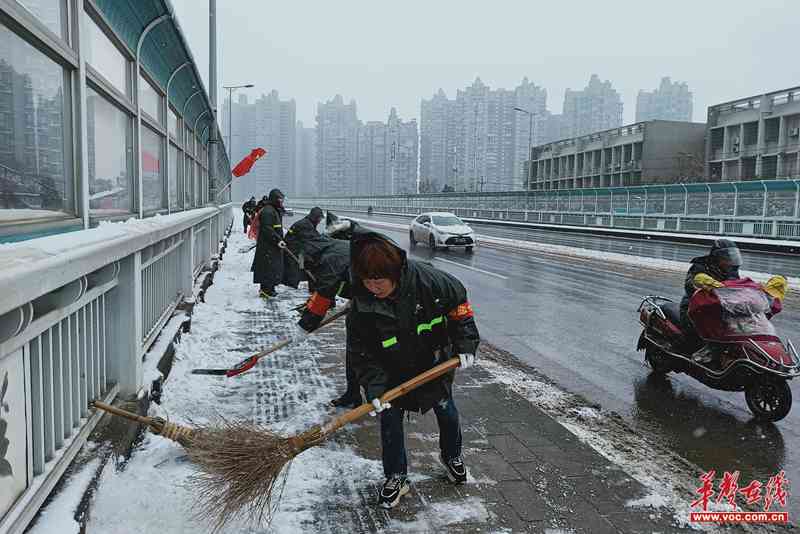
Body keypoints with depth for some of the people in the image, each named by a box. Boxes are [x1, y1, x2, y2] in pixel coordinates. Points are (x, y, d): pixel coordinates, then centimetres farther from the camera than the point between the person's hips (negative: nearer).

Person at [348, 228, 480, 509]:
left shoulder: (429, 280, -30)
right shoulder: (361, 305, -26)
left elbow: (458, 301, -13)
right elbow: (363, 353, -19)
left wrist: (465, 344, -15)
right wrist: (374, 388, -29)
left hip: (436, 361, 0)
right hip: (393, 369, 0)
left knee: (445, 409, 16)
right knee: (390, 418, 0)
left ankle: (452, 456, 44)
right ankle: (396, 477, 21)